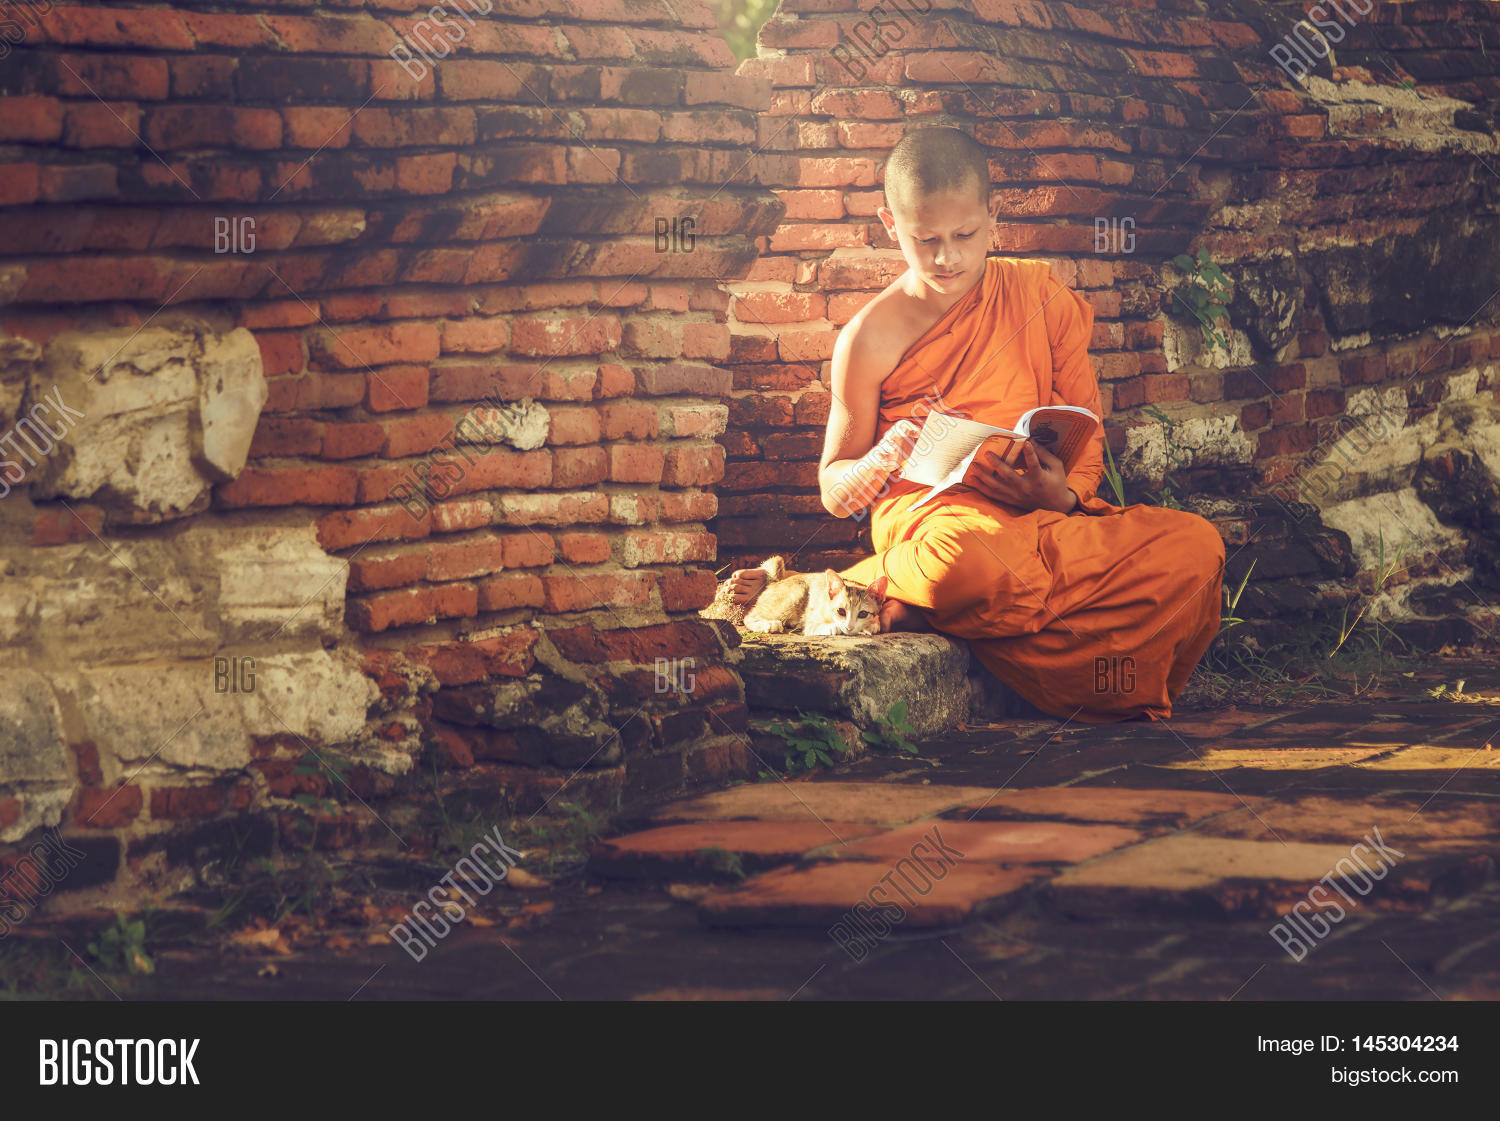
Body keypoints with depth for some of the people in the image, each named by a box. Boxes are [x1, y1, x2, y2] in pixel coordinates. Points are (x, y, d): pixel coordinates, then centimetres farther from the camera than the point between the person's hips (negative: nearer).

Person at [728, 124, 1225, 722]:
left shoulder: (1040, 294, 11)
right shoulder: (872, 337, 2)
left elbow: (1087, 430, 14)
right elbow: (834, 491, 8)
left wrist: (1063, 493, -9)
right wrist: (883, 460, -16)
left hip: (1043, 519, 5)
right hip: (931, 514, -4)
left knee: (1194, 547, -24)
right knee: (973, 560, -44)